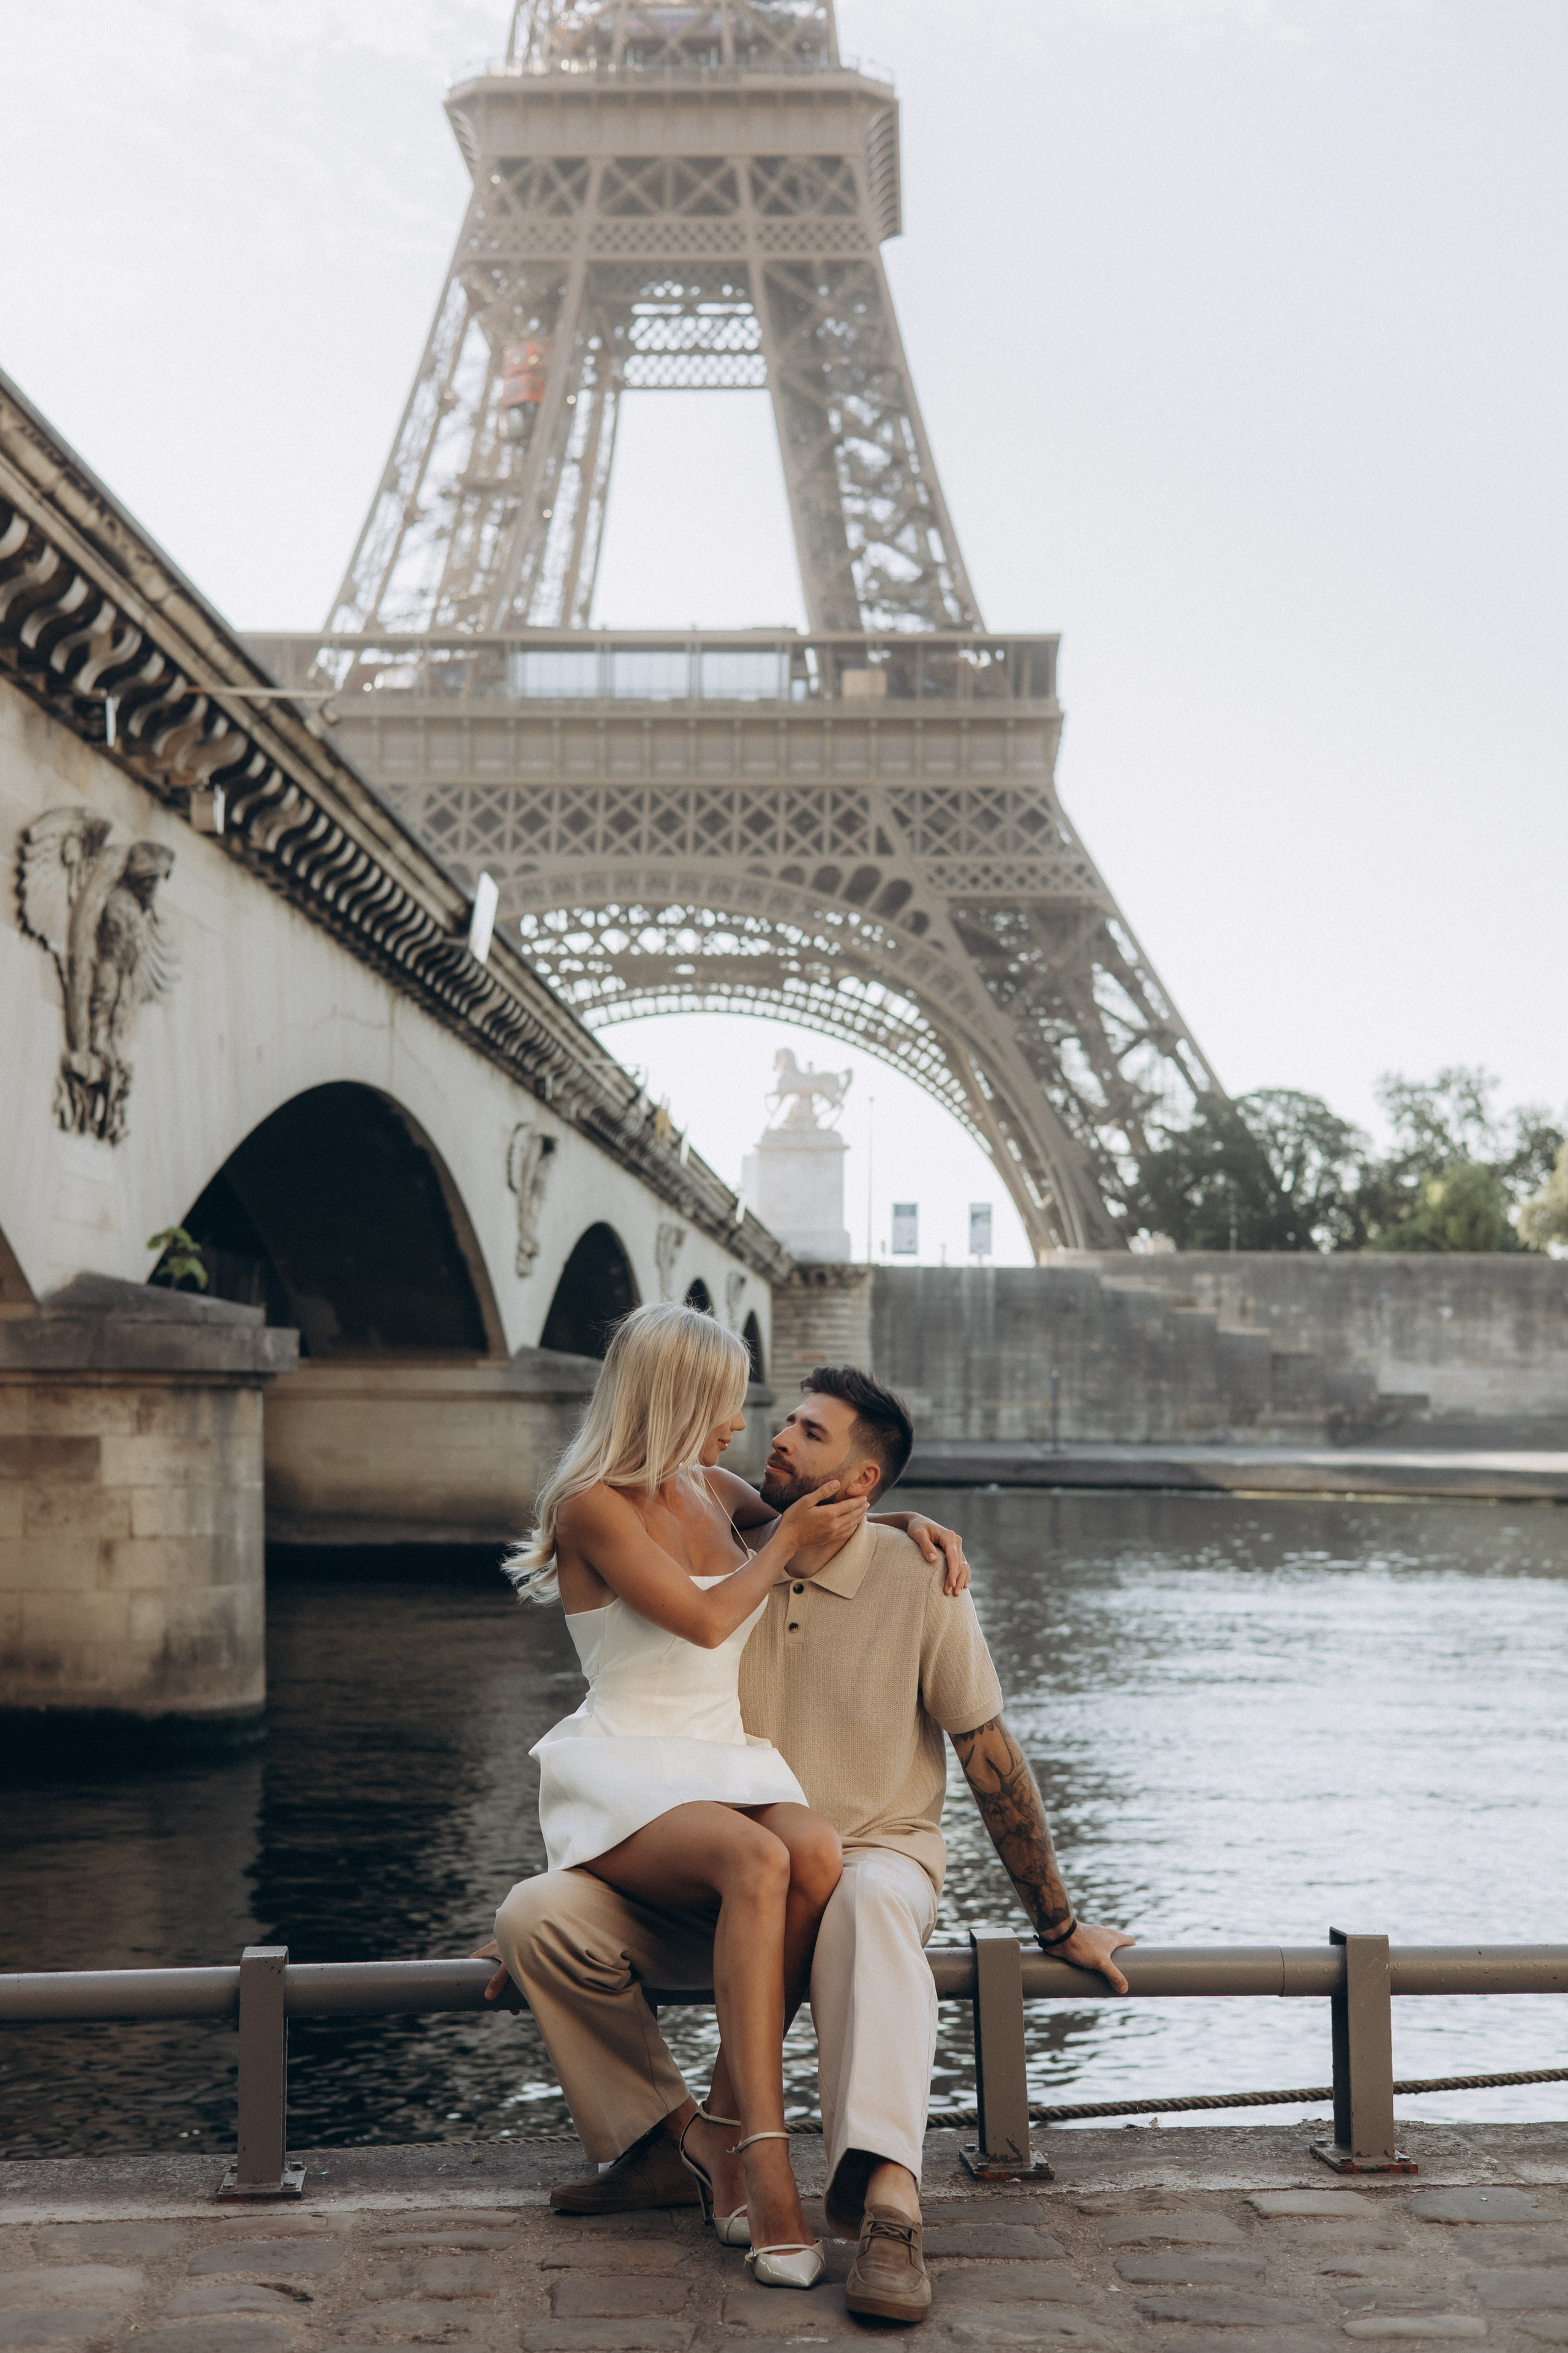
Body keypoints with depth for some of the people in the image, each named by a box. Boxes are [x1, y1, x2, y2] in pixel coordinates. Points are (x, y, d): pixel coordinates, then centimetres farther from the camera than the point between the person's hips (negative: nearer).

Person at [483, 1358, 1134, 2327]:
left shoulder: (918, 1581, -7)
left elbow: (992, 1760, 0)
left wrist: (1059, 1925, 4)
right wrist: (567, 1912, 12)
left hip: (876, 1855, -3)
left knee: (866, 1902, -42)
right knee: (536, 1913, -20)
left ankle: (885, 2193, -55)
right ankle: (674, 2138, -5)